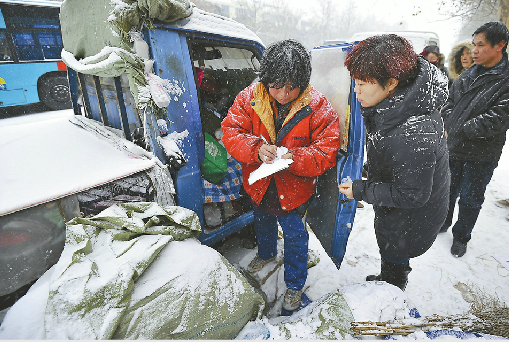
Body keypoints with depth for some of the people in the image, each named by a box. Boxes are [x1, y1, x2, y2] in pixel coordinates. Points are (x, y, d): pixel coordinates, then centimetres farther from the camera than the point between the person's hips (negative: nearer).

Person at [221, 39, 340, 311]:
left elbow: (326, 152, -20)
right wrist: (256, 149, -35)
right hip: (258, 185, 4)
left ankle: (295, 283, 42)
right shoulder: (249, 98, -14)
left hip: (294, 189, -3)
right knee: (263, 223, 30)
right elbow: (231, 132, -16)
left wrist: (294, 158, -38)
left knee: (295, 236, 15)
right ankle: (266, 253, 64)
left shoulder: (318, 108, -20)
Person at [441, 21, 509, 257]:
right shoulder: (468, 75, 5)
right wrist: (449, 125, -7)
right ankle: (443, 223, 42)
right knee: (448, 190, 20)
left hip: (481, 155, -5)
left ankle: (461, 237, 31)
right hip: (453, 148, 5)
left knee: (470, 199, 11)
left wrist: (459, 131, -18)